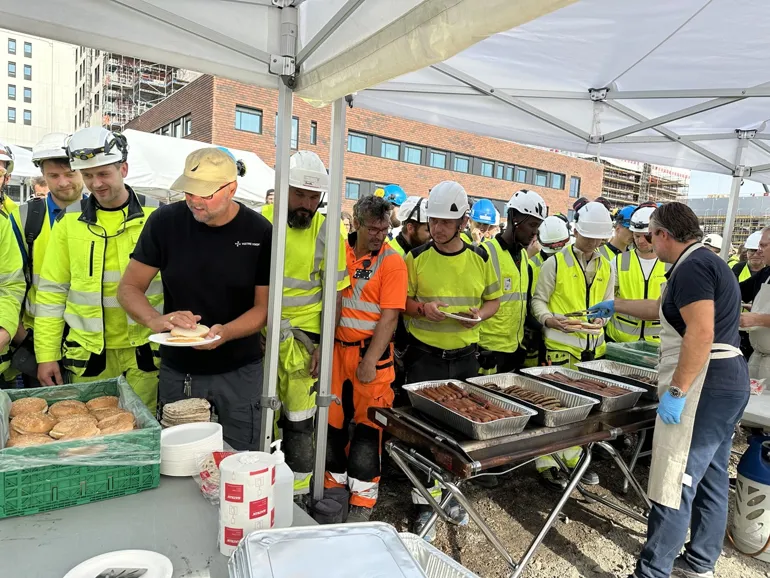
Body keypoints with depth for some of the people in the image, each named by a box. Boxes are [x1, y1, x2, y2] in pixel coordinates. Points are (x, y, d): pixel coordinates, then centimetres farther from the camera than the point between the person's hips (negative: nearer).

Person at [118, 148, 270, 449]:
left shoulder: (259, 232, -9)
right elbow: (129, 288, -1)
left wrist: (225, 332, -25)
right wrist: (156, 319, -22)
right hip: (176, 371, 1)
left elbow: (263, 306, -6)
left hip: (239, 372, -1)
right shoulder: (164, 222, -7)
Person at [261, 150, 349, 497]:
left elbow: (335, 295, 0)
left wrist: (323, 345, -6)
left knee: (298, 422, 5)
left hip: (302, 338, -1)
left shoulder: (329, 233, -3)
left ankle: (297, 497, 23)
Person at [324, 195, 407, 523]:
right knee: (334, 418, 14)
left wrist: (370, 360, -17)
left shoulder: (392, 262, -9)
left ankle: (362, 500, 18)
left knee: (367, 425, 2)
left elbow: (389, 316, -14)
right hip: (337, 348, 4)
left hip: (371, 353, -4)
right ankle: (336, 481, 34)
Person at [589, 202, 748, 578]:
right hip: (727, 382, 11)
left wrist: (675, 391, -24)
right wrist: (616, 306, 35)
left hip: (703, 386, -11)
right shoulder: (706, 262, 18)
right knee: (711, 478, 18)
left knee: (674, 485, -5)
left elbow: (701, 333, -25)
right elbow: (662, 310, 29)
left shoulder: (692, 266, -16)